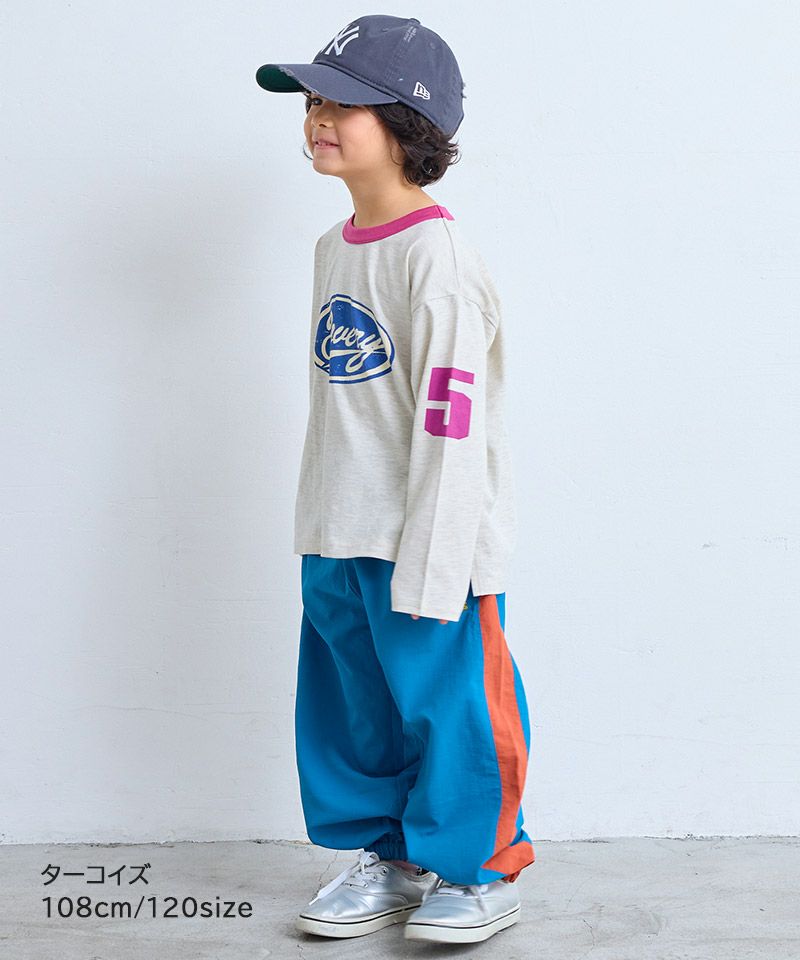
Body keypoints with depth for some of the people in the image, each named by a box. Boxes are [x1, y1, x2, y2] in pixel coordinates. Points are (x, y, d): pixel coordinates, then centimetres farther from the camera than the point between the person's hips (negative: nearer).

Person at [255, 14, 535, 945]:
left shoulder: (436, 256, -15)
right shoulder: (333, 249, 11)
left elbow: (451, 421, -19)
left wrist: (427, 565, -21)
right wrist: (323, 535, 16)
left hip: (429, 536, -8)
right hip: (337, 544, 8)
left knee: (444, 703, 2)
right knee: (350, 707, 15)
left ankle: (478, 868, 21)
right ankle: (388, 854, 32)